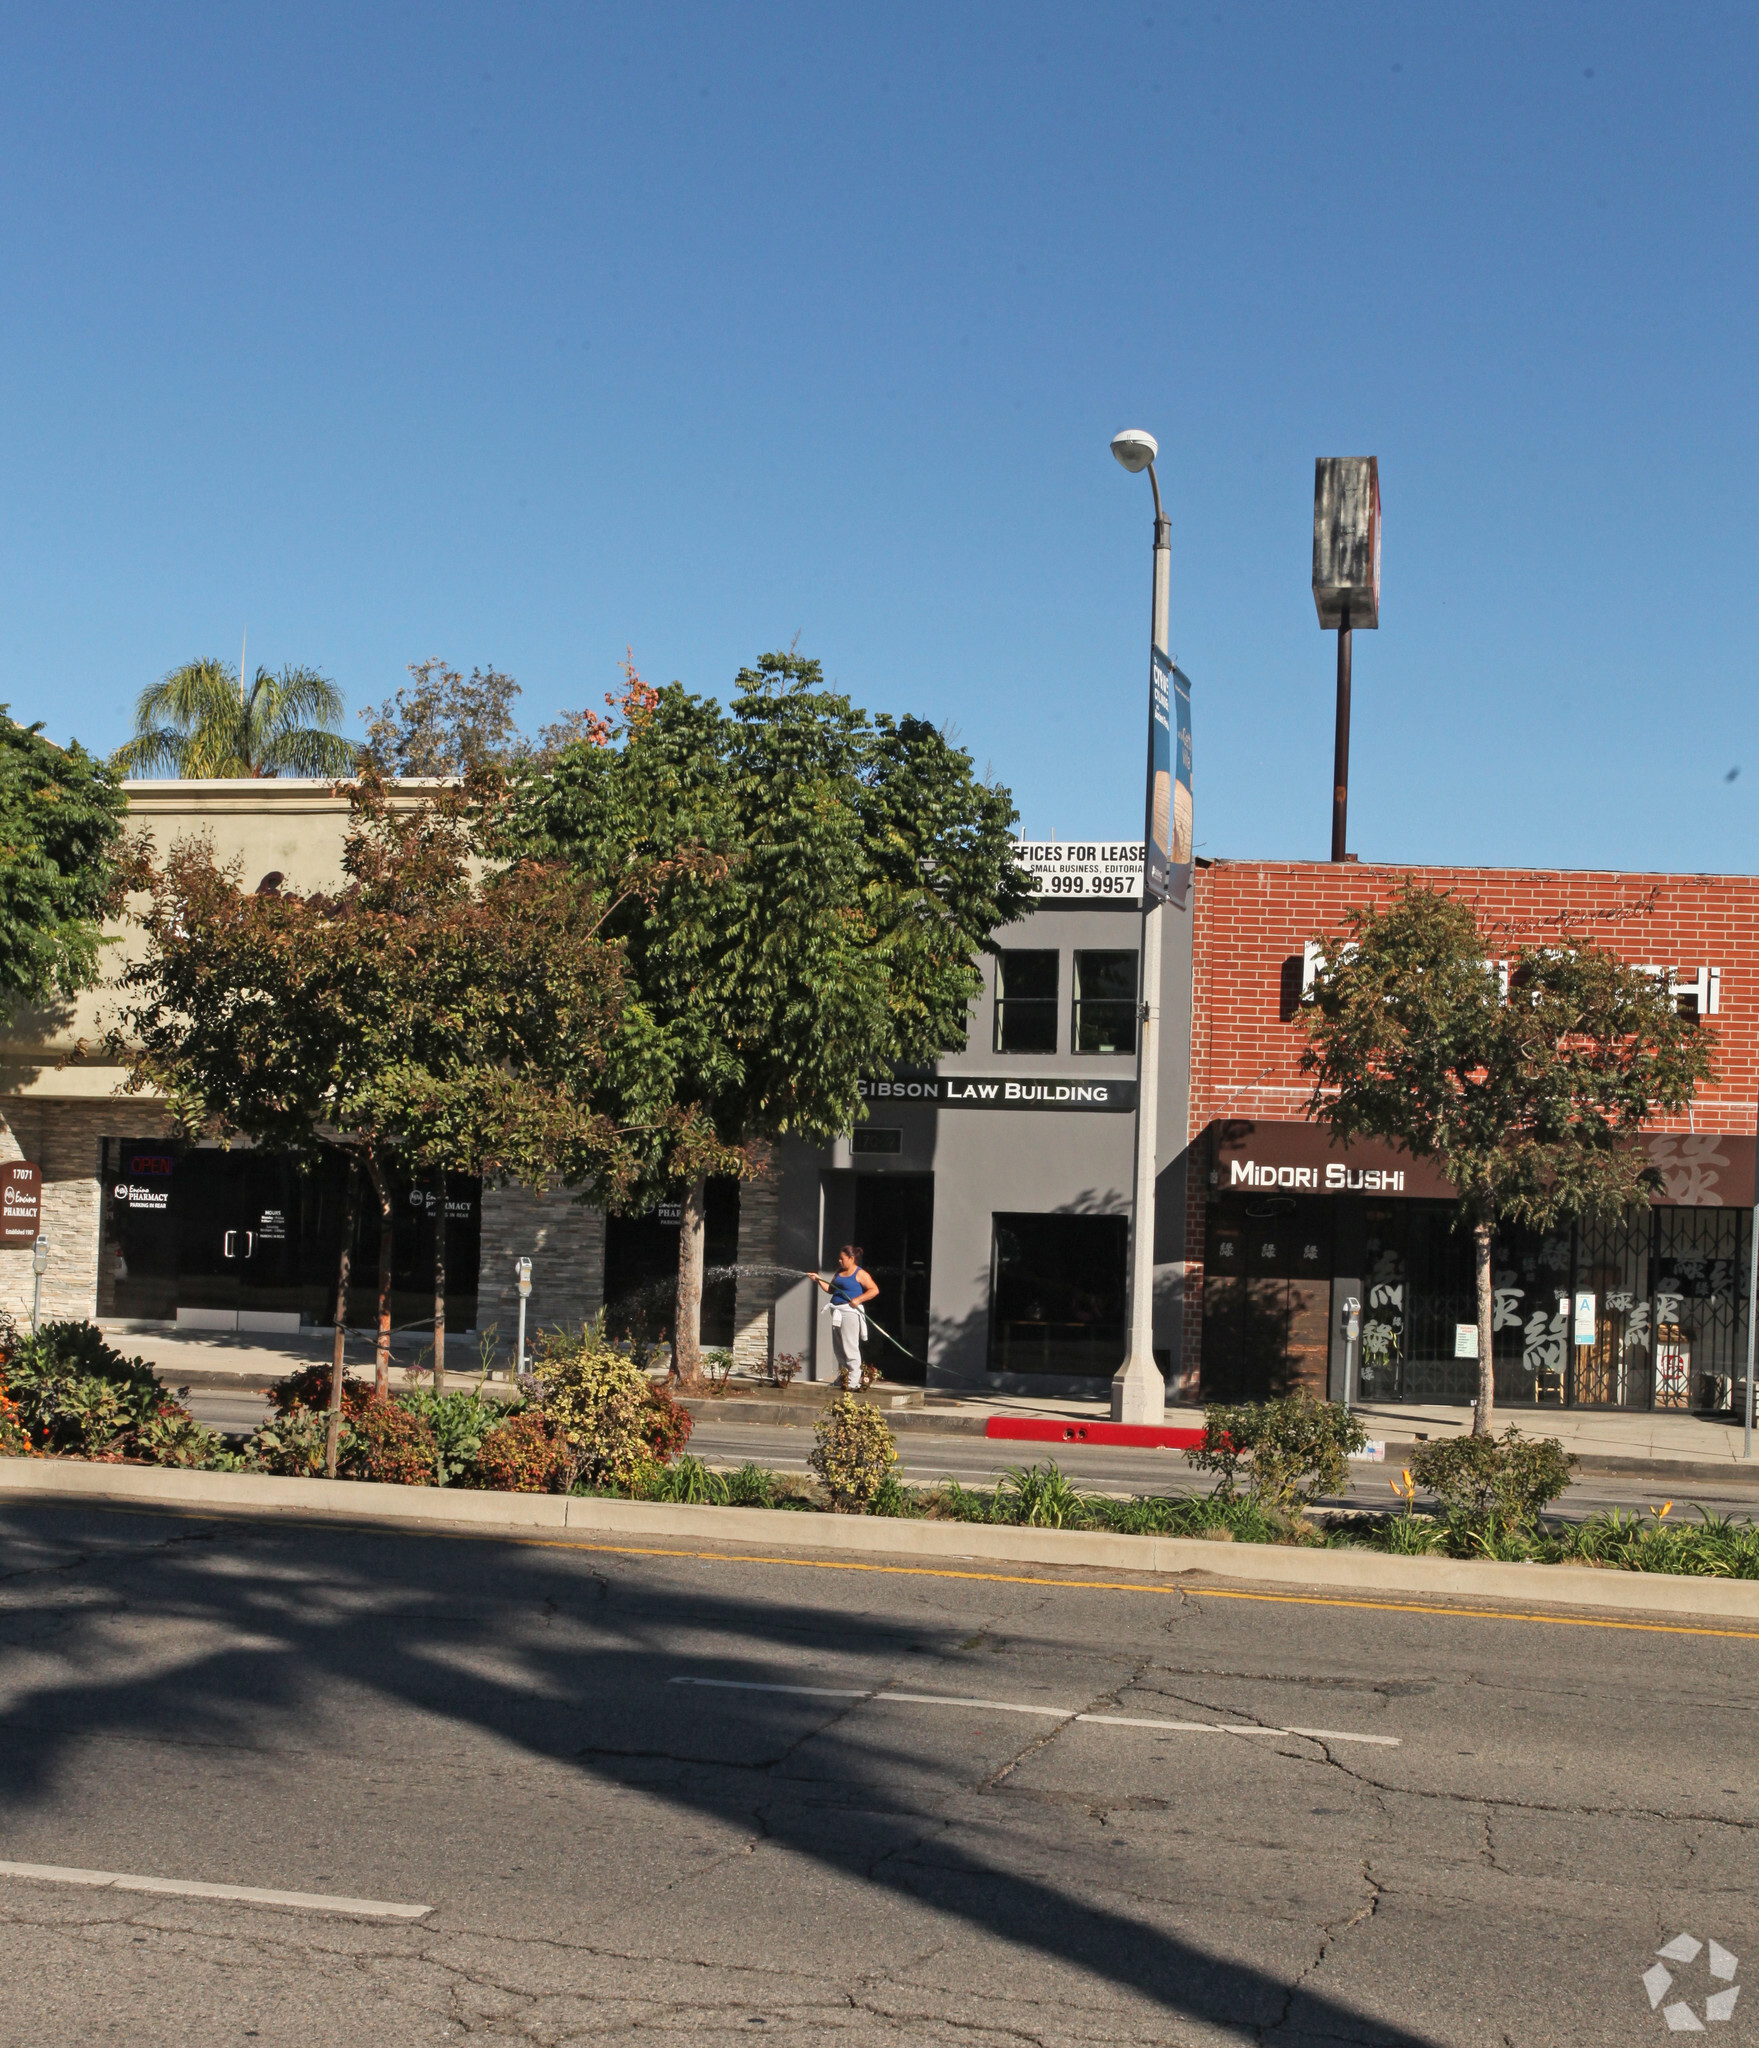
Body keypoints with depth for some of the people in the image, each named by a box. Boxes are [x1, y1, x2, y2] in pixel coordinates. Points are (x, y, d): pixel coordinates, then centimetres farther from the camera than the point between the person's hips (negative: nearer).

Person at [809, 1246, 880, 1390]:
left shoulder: (860, 1274, -7)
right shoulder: (839, 1272, 17)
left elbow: (874, 1290, -12)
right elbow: (830, 1289, 19)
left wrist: (858, 1299, -19)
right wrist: (819, 1280, 8)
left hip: (850, 1311, -9)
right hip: (837, 1312, 9)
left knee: (850, 1347, -9)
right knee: (838, 1349, 12)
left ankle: (853, 1380, -7)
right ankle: (842, 1378, 22)